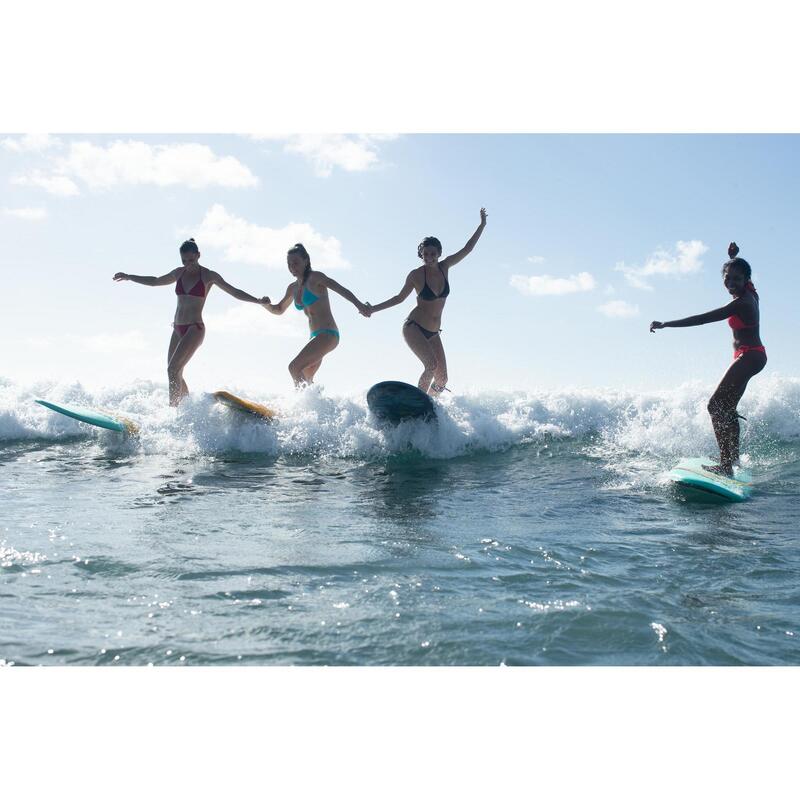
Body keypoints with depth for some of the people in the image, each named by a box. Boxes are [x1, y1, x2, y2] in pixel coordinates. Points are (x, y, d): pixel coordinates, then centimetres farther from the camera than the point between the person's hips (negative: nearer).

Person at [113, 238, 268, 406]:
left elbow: (234, 292, -6)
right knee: (175, 375, 6)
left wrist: (258, 301, -19)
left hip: (195, 329, -7)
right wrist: (129, 277, 33)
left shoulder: (208, 275, -4)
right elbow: (155, 282, 28)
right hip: (178, 330, 7)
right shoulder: (180, 273, 11)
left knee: (173, 370, -19)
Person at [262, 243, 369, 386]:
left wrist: (358, 304, -37)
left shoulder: (315, 278, -6)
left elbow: (340, 289, -19)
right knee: (305, 379, 17)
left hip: (328, 335, -9)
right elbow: (279, 310, 30)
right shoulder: (293, 288, 15)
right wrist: (266, 305, 7)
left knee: (294, 367, -20)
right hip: (317, 337, 9)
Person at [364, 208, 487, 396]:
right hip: (414, 328, -5)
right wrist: (374, 309, 2)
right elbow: (400, 297, 4)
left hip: (433, 333, 6)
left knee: (442, 380, -2)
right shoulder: (416, 275, -9)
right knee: (431, 365, -28)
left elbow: (467, 249, 8)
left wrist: (482, 225, 8)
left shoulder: (444, 267, 2)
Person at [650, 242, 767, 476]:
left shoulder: (740, 303, -21)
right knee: (727, 408, 21)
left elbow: (702, 319, -26)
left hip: (748, 357, -11)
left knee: (716, 406, -17)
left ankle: (726, 464, -23)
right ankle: (733, 457, 37)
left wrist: (665, 324, -25)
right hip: (752, 356, 11)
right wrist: (733, 257, 19)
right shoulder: (750, 293, 6)